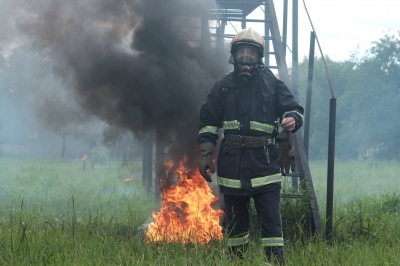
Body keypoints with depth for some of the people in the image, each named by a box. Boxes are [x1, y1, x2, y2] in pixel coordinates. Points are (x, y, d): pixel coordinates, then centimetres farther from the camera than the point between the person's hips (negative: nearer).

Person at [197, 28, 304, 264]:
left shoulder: (272, 83, 5)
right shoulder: (223, 87, 10)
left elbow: (294, 108, 7)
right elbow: (208, 122, 12)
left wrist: (292, 120, -17)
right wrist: (205, 155, 5)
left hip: (265, 164, -2)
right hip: (231, 164, 2)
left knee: (271, 221, -7)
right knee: (235, 223, 10)